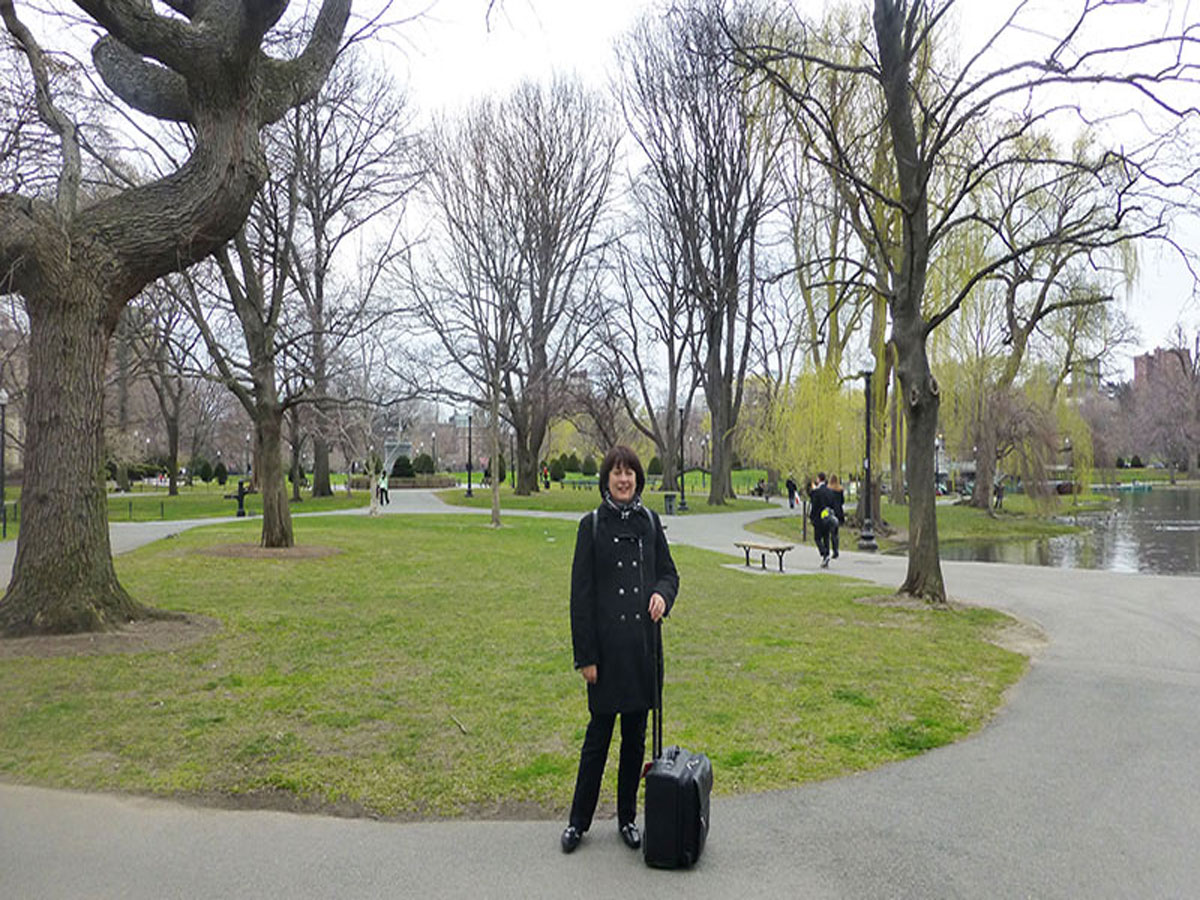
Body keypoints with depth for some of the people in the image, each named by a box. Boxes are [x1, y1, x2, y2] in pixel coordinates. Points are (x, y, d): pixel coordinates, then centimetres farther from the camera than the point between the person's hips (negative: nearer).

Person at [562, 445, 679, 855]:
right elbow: (581, 593, -6)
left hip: (642, 642, 3)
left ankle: (627, 818, 28)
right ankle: (579, 820, 23)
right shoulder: (592, 525, -4)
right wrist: (585, 655, -9)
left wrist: (662, 594, -11)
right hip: (607, 644, -3)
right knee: (599, 733, 6)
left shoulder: (649, 522, 6)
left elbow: (669, 572, 13)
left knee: (636, 734, 12)